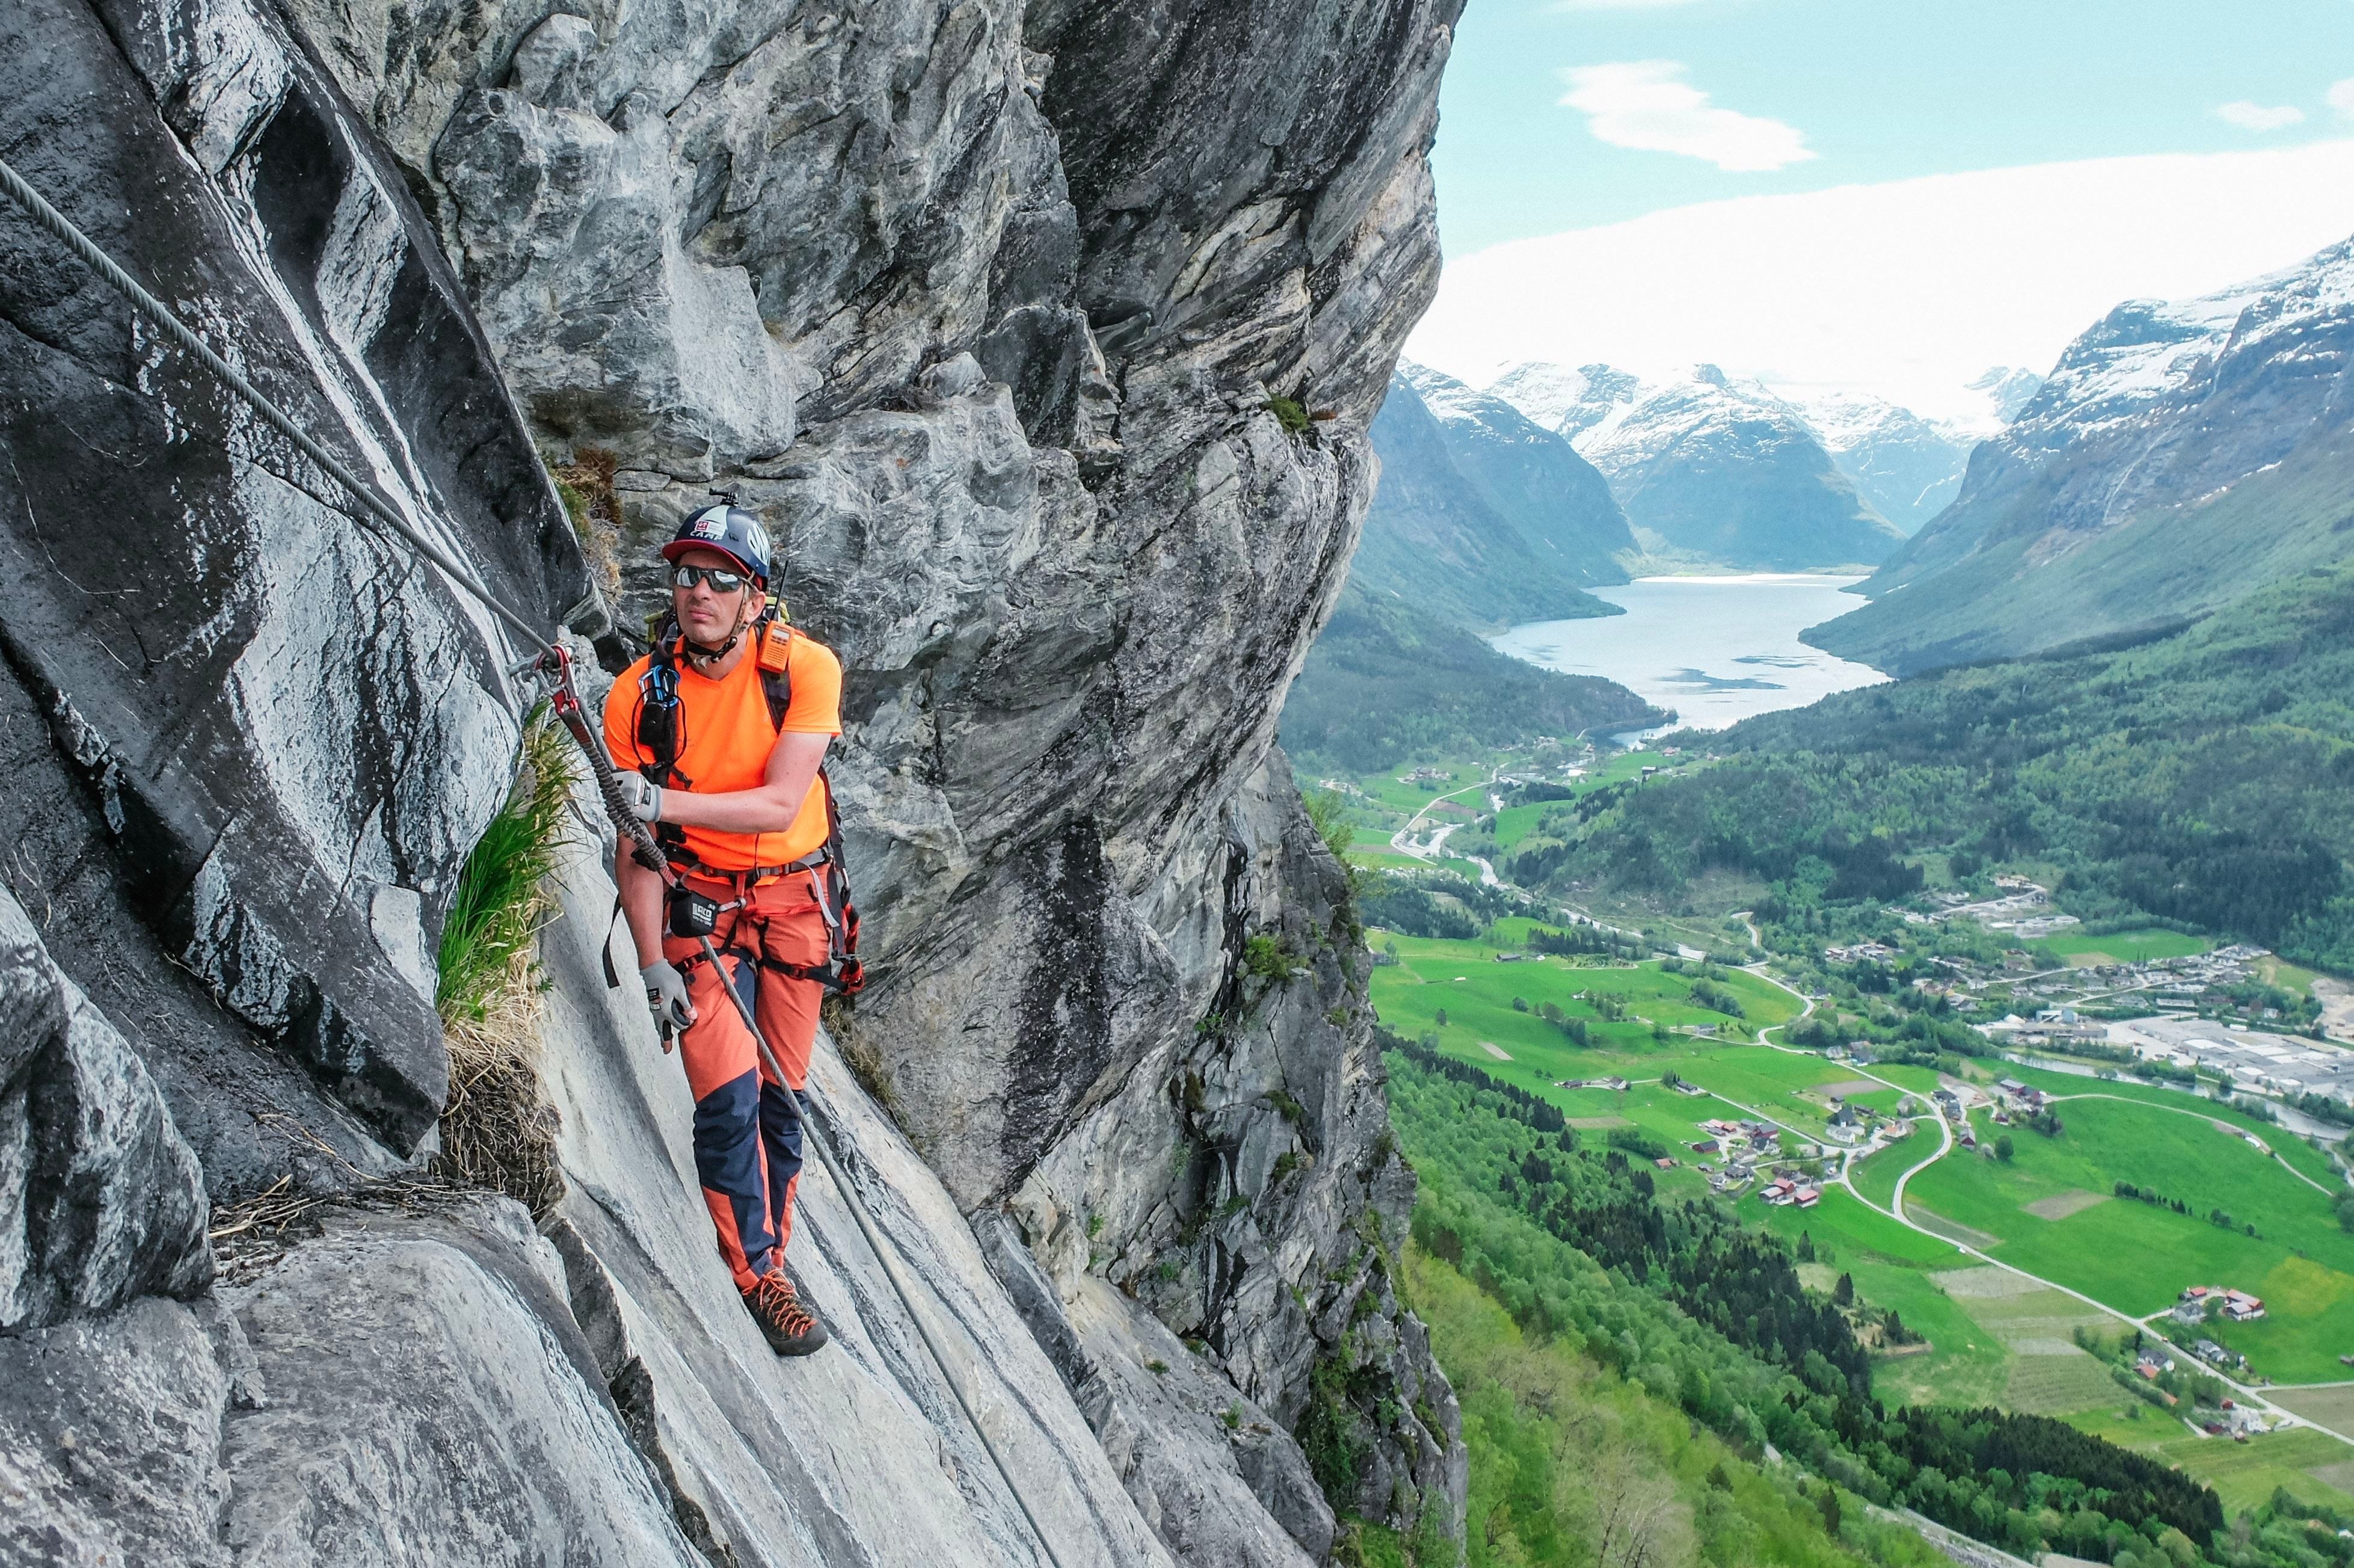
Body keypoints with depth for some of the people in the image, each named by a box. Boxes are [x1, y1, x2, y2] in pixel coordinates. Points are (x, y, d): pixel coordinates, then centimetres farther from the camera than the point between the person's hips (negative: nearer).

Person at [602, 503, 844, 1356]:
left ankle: (769, 1246, 28)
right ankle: (757, 1272, 9)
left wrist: (664, 802, -36)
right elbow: (634, 847, -10)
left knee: (782, 1094, 8)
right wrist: (653, 965, -15)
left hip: (795, 901, 1)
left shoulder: (805, 667, -17)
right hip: (699, 903, -1)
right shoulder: (639, 695, -13)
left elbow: (780, 806, -24)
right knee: (729, 1095, -10)